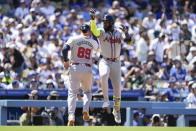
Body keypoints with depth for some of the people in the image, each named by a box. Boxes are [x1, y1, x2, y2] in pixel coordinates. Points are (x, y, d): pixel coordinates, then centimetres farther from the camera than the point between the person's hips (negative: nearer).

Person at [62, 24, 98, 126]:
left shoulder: (74, 39, 1)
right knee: (87, 91, 21)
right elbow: (97, 47, 31)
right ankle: (85, 110, -5)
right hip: (87, 69, 2)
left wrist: (66, 61, 3)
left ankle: (71, 117, -15)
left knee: (72, 92, -1)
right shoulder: (92, 42, 8)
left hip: (75, 67, -1)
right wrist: (92, 35, 34)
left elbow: (64, 49, -12)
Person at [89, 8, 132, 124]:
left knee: (117, 88, 5)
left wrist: (126, 32, -33)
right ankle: (106, 99, -21)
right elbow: (94, 31, -26)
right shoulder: (102, 32, -4)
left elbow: (128, 40, -12)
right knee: (104, 75, -37)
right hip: (105, 61, -2)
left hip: (116, 63, 2)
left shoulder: (119, 33, 3)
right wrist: (92, 18, -42)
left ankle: (117, 111, 25)